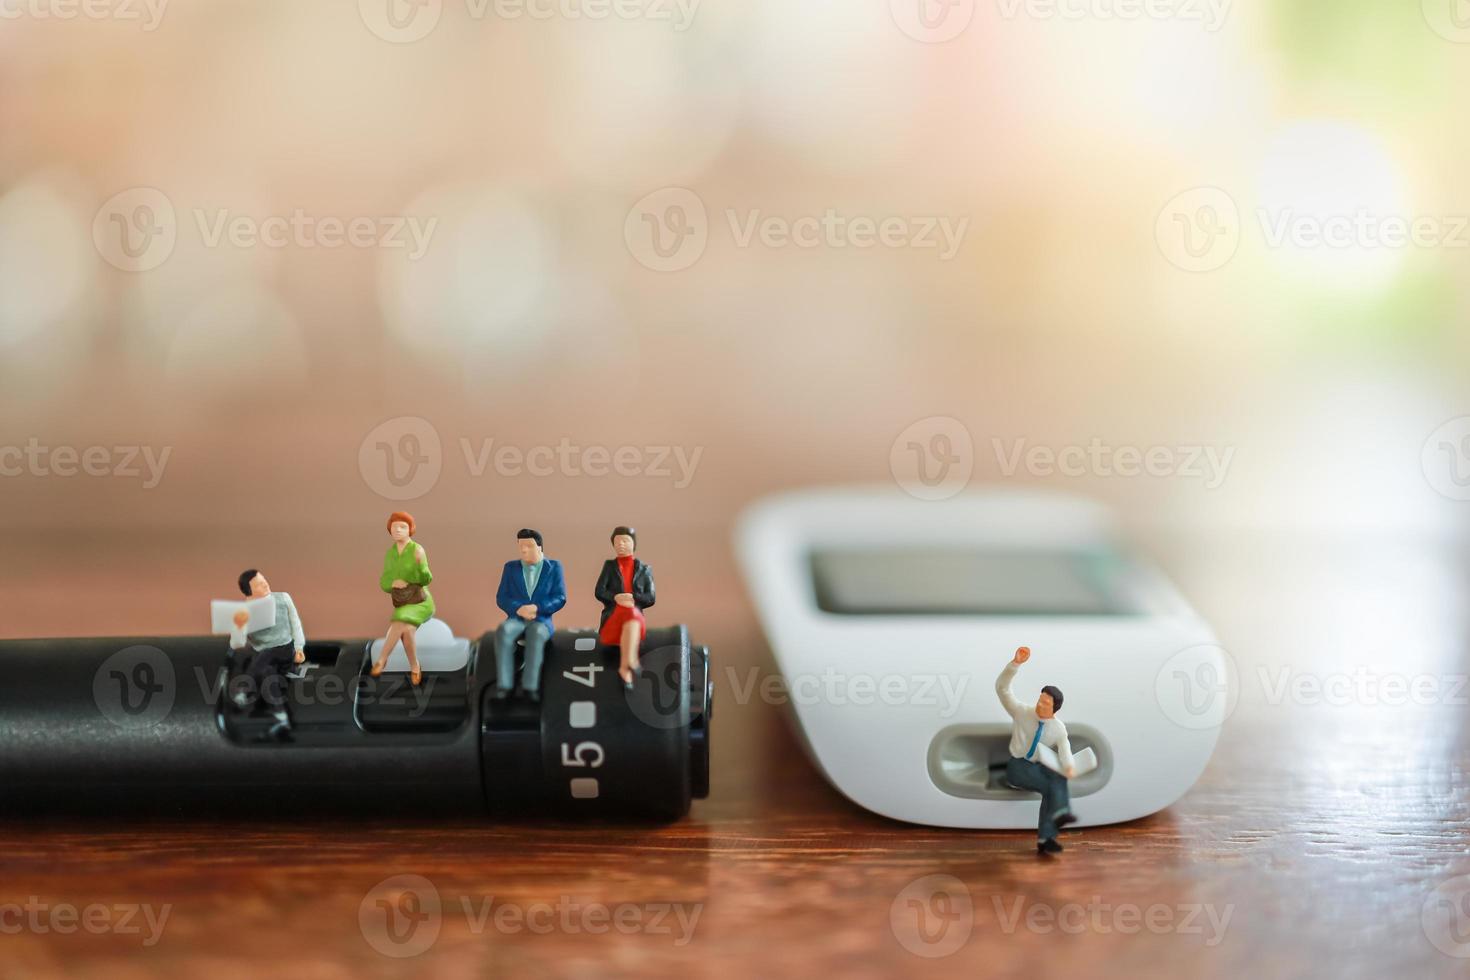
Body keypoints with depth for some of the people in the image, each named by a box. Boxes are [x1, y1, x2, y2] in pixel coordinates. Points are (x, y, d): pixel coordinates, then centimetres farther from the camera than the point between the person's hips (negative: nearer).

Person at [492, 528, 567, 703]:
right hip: (516, 620, 2)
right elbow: (501, 598, 7)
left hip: (541, 621, -2)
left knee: (537, 633, -39)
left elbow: (560, 598, 0)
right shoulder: (510, 567, 15)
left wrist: (536, 608, -17)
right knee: (503, 630, -35)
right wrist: (518, 609, -14)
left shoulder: (554, 567, 9)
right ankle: (503, 685, -38)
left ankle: (530, 686, -40)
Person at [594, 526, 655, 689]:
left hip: (636, 616, 1)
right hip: (612, 616, -1)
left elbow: (650, 598, 8)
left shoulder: (644, 570, 19)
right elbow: (599, 592, 4)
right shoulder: (609, 565, 18)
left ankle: (625, 666, -49)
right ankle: (631, 660, -53)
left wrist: (632, 598, -11)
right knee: (629, 613, -36)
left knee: (631, 614, -37)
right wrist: (616, 598, -16)